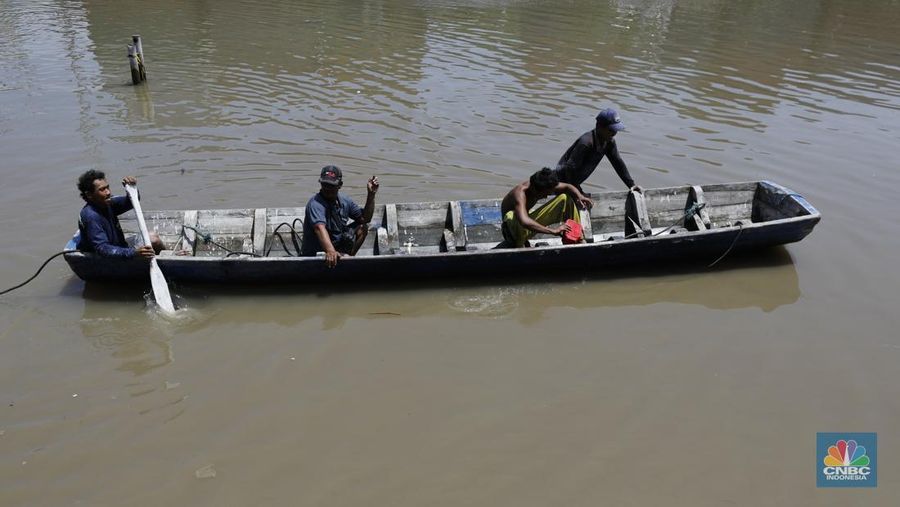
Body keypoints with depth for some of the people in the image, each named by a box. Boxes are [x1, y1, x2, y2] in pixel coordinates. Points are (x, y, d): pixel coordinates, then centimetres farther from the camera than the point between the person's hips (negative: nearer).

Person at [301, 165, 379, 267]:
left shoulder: (344, 201, 1)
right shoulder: (315, 204, -24)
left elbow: (365, 219, 6)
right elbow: (320, 228, -42)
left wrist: (371, 194, -6)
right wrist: (330, 251, -59)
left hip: (337, 246, 8)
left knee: (362, 227, 4)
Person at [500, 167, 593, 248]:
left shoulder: (546, 187, -14)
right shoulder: (520, 193, -37)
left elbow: (567, 187, 1)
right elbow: (524, 221, -53)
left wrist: (579, 196, -21)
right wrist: (553, 231, -50)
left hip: (530, 223, 7)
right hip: (515, 229, -7)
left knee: (565, 198, -4)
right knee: (511, 216, -44)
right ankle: (519, 247, -19)